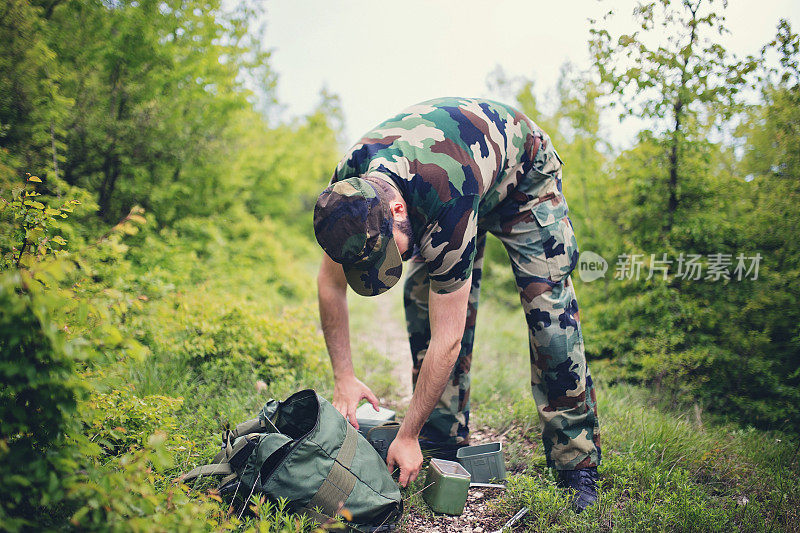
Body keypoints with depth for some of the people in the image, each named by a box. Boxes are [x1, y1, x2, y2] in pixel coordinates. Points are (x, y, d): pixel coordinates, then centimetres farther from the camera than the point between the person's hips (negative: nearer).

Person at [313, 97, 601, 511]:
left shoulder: (446, 209, -46)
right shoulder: (347, 186, -28)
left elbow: (447, 341, -38)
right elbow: (330, 282, -12)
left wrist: (407, 437, -29)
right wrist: (343, 378, -13)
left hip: (523, 174, -5)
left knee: (547, 305, -17)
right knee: (424, 296, -9)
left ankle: (577, 465, -8)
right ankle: (444, 451, 1)